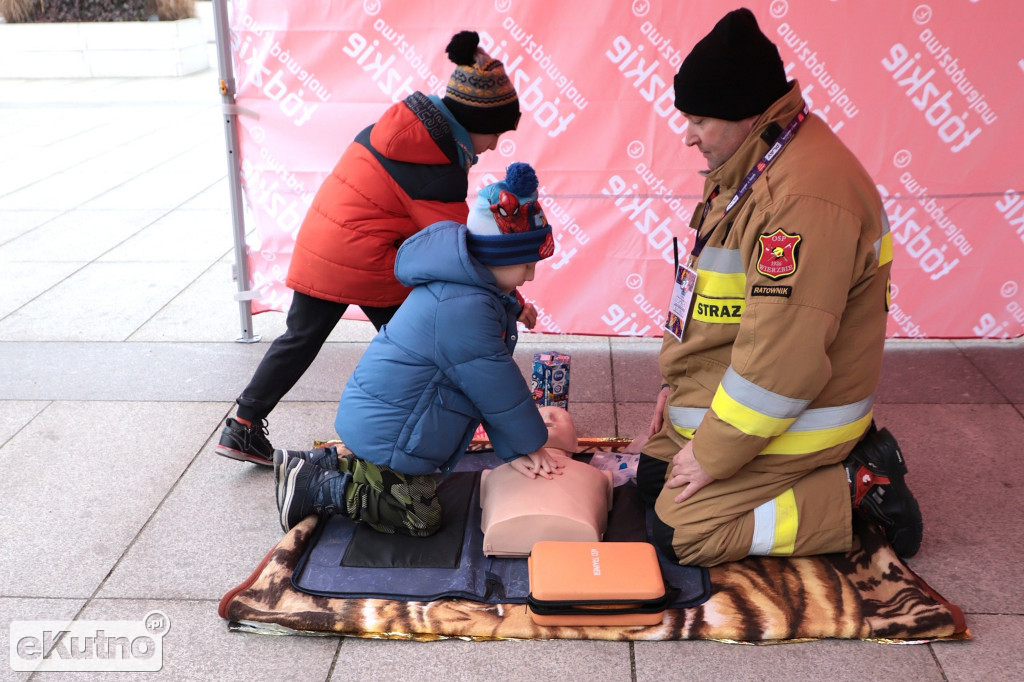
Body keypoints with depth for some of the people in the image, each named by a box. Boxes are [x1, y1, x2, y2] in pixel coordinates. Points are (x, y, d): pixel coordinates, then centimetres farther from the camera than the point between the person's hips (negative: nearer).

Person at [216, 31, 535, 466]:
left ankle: (243, 428, 22)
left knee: (300, 339, 17)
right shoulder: (436, 167, -16)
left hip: (316, 246, 8)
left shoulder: (402, 123, 8)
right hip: (367, 265, -8)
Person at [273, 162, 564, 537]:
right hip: (385, 430, -10)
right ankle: (311, 487, 3)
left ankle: (310, 463, 24)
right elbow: (500, 391, -20)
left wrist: (513, 450, 1)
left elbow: (497, 386, 4)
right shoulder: (463, 309, -29)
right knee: (420, 519, 2)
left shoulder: (470, 290, 4)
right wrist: (531, 446, -5)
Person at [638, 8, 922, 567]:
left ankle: (857, 487, -1)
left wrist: (715, 454, -21)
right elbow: (709, 289, 15)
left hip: (795, 415, -10)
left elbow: (783, 357, -30)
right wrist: (676, 380, 11)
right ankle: (837, 463, 14)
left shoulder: (805, 197, -29)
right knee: (652, 479, 14)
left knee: (682, 533, -13)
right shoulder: (748, 169, 6)